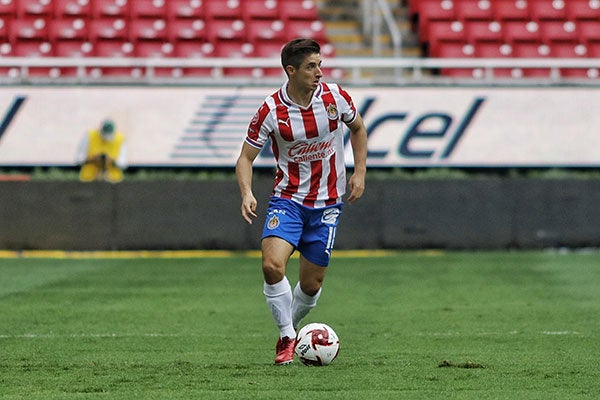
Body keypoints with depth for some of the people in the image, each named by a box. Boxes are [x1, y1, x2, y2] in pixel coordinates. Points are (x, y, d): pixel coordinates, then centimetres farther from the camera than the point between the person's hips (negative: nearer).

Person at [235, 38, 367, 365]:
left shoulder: (335, 97, -8)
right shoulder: (271, 111, -14)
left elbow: (357, 128, 13)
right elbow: (246, 157, -7)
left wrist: (359, 172, 4)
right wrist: (247, 193, -24)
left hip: (327, 203, 2)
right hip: (287, 199, -2)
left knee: (311, 283, 4)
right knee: (272, 265, -23)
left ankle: (290, 327, 34)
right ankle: (287, 338, -5)